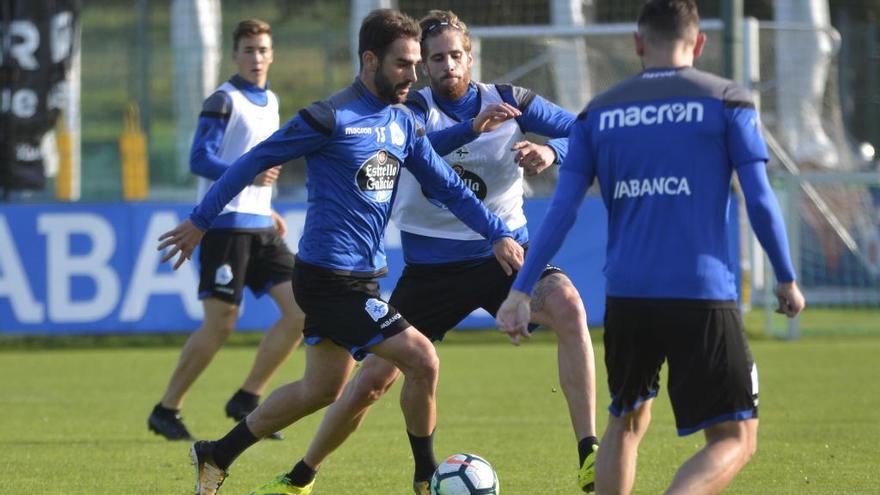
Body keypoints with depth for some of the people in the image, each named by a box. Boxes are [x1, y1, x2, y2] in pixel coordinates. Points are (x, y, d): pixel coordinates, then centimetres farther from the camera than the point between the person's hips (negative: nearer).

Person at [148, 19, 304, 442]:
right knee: (220, 324, -9)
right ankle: (166, 411, 4)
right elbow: (200, 160, -16)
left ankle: (247, 400, 6)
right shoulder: (224, 100, -8)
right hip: (225, 226, -8)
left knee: (300, 309, -3)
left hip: (260, 226, 8)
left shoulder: (270, 101, 16)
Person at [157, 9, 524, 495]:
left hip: (360, 276, 9)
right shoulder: (331, 118, -15)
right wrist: (200, 221, -2)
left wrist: (498, 233, 5)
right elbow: (254, 161, -8)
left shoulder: (402, 122, 8)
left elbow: (446, 185, 14)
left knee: (321, 389, 17)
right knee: (422, 360, -13)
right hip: (331, 278, -9)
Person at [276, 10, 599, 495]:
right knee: (374, 377, 0)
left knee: (568, 307, -31)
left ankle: (590, 455, -30)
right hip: (431, 266, 0)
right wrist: (474, 128, -44)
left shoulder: (509, 101, -1)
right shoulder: (415, 108, -3)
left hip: (503, 252, 0)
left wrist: (551, 151, -25)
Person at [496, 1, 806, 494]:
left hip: (626, 297, 4)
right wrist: (788, 280, 10)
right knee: (736, 440, 1)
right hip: (703, 295, -4)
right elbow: (760, 200, -1)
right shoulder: (727, 101, 2)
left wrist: (522, 290, 8)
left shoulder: (598, 113, 10)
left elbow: (562, 209, 5)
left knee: (627, 422, 25)